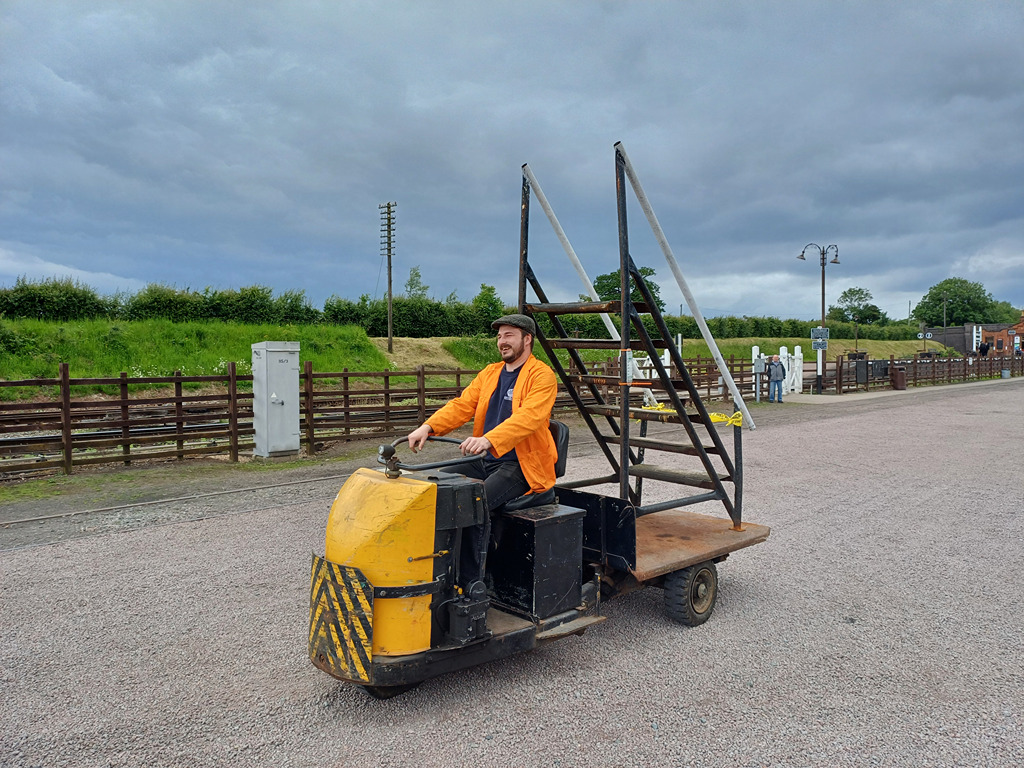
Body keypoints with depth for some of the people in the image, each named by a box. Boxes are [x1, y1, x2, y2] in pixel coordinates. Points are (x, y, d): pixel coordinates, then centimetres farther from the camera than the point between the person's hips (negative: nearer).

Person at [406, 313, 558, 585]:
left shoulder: (542, 376, -7)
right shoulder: (489, 373, 16)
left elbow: (529, 417, -24)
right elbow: (462, 406, 6)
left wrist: (488, 440, -39)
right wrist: (428, 426, -12)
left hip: (521, 465, -7)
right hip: (484, 460, 7)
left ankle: (471, 584, -19)